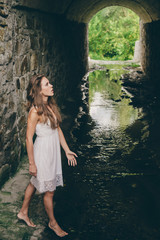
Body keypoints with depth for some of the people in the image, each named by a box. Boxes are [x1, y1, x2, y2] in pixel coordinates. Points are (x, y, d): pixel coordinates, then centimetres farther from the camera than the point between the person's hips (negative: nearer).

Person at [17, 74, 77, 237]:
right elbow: (29, 138, -18)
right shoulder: (35, 111, -22)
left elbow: (58, 129, 11)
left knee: (34, 183, 23)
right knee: (49, 190, 8)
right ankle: (52, 223, 29)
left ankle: (23, 213, 42)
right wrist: (31, 163, -15)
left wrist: (67, 150, 13)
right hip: (43, 151, -8)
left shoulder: (50, 105, 3)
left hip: (54, 150, 8)